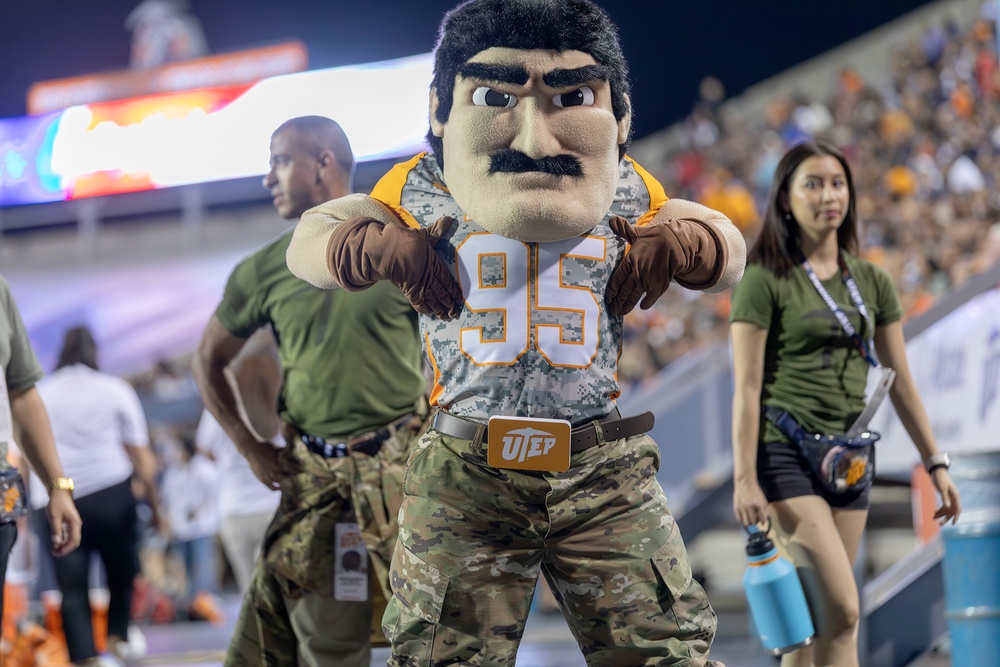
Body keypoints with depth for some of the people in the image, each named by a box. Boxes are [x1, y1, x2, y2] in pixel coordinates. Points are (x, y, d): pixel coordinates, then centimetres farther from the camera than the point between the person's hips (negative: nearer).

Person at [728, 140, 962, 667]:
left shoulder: (872, 283, 11)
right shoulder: (765, 281, -5)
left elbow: (899, 382, 15)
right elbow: (746, 389, -8)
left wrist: (935, 463, 11)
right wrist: (744, 479, -14)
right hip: (786, 455, -6)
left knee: (814, 620, 5)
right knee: (842, 610, -17)